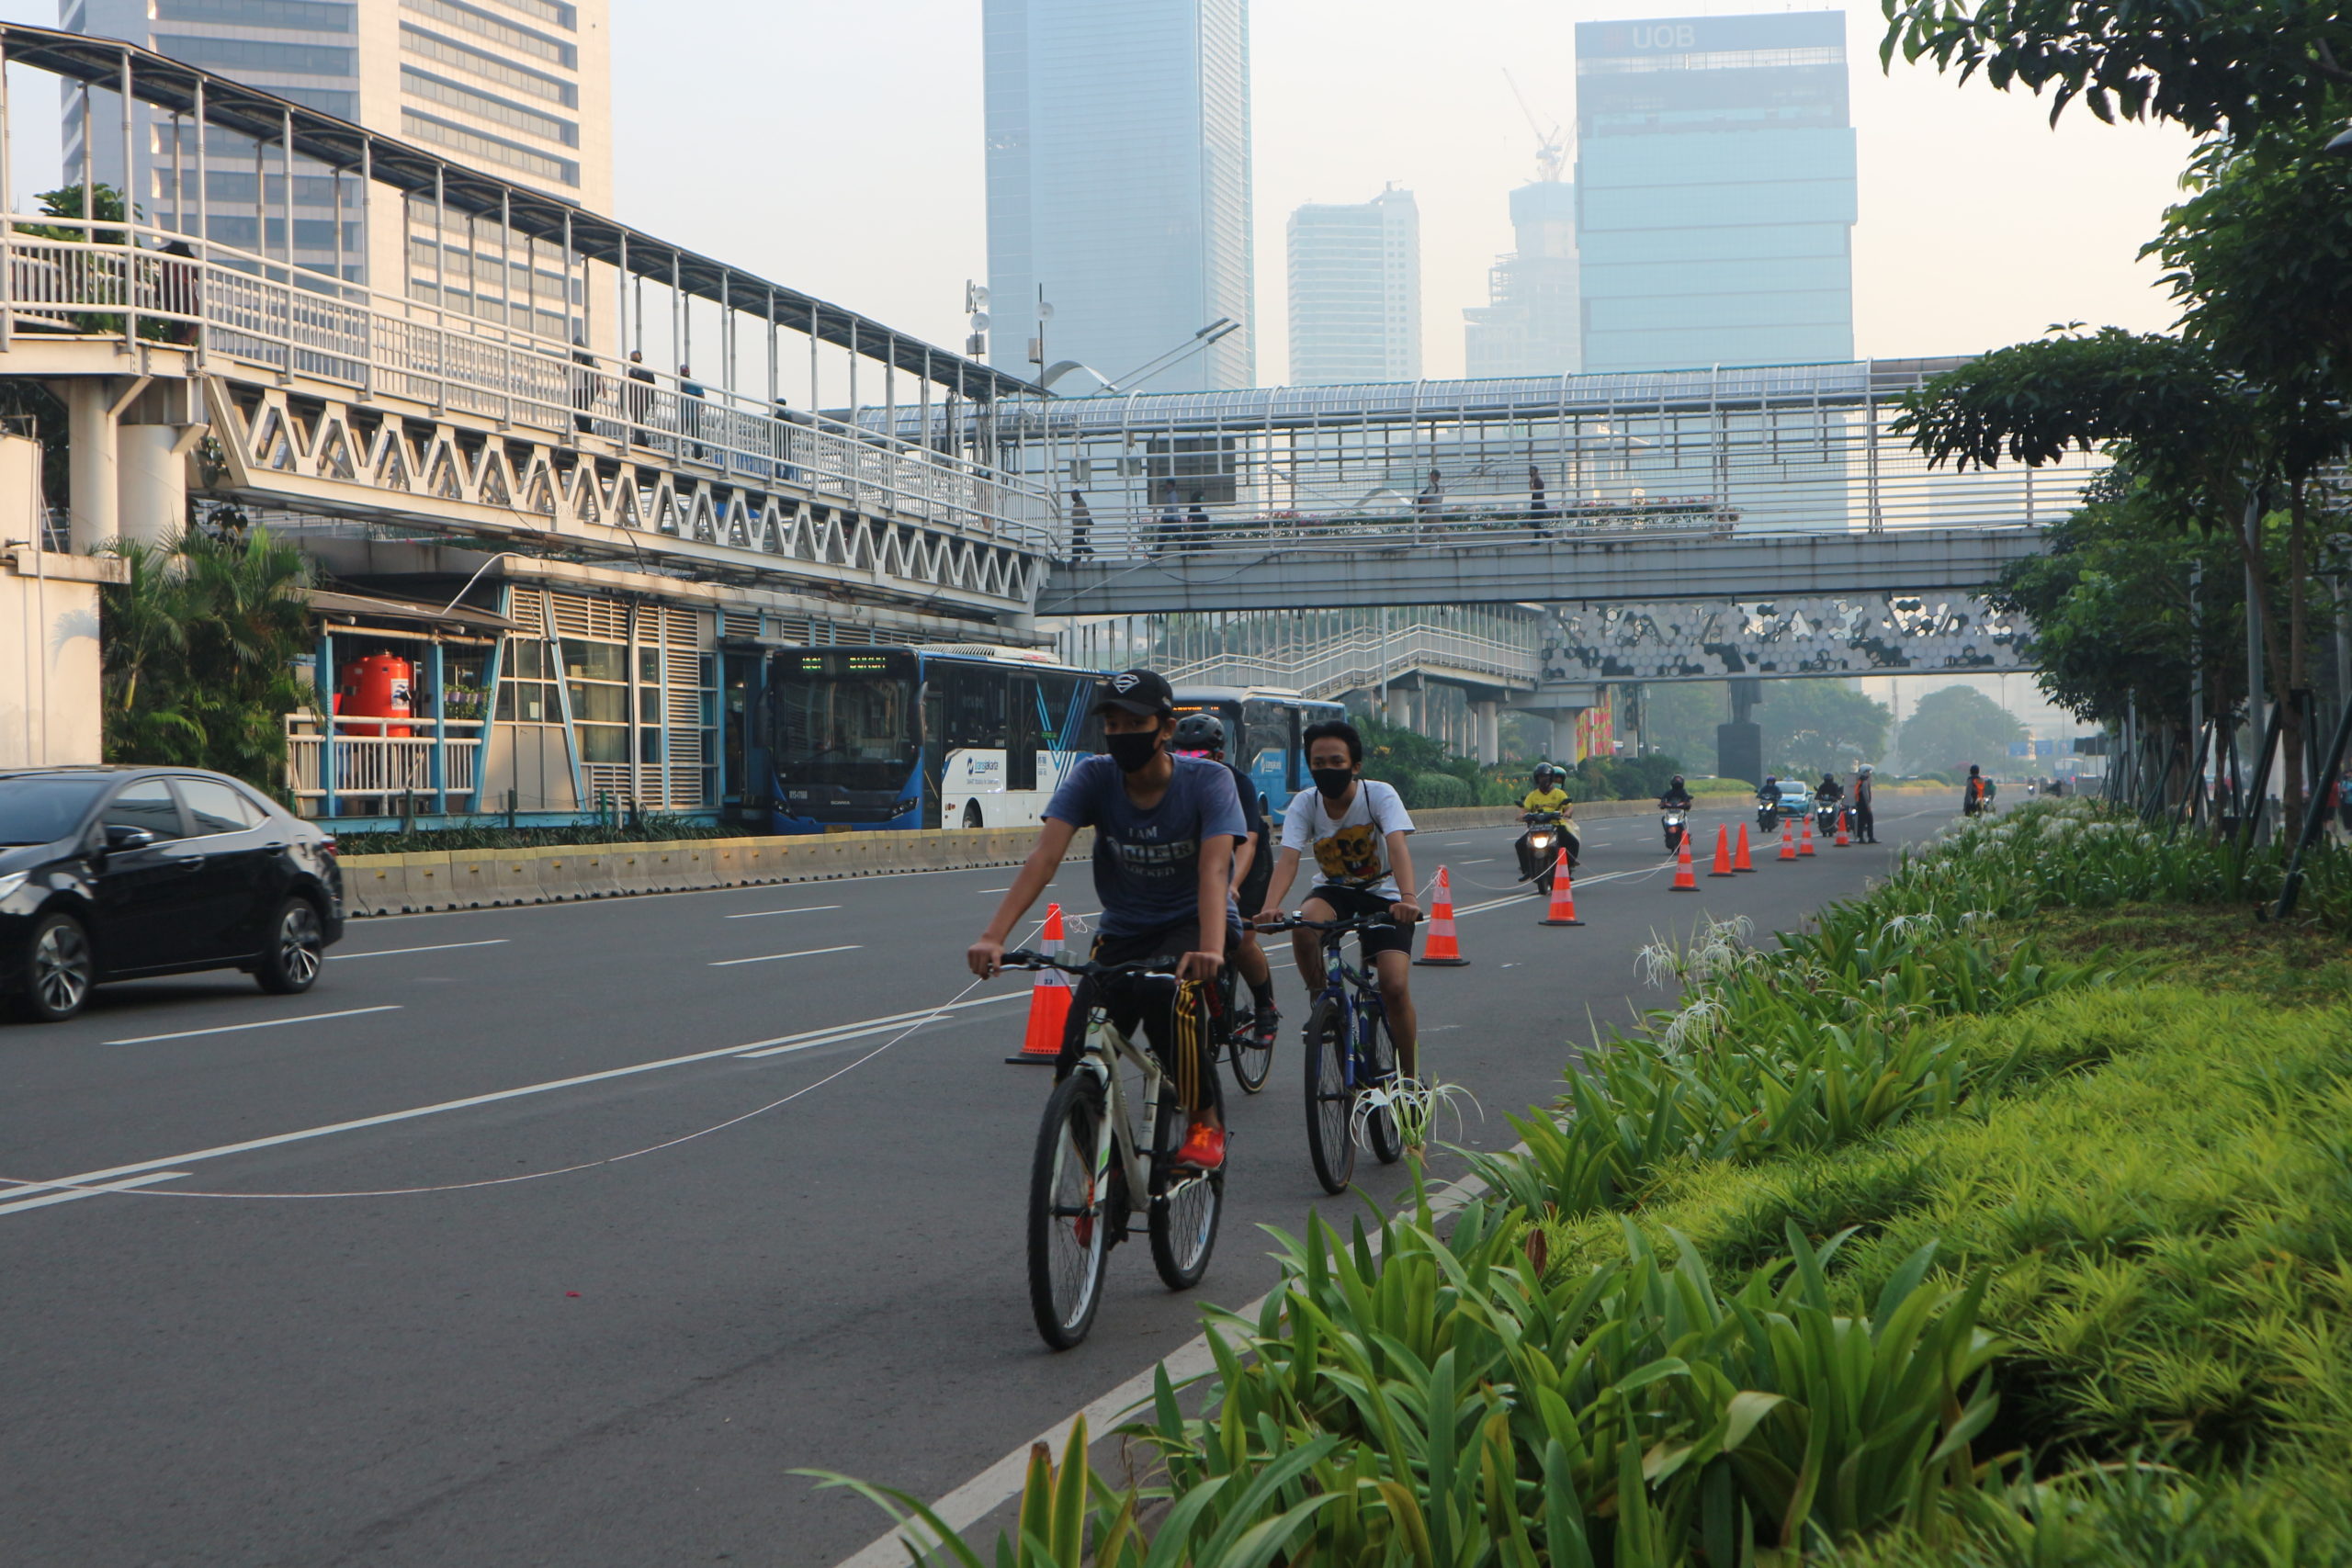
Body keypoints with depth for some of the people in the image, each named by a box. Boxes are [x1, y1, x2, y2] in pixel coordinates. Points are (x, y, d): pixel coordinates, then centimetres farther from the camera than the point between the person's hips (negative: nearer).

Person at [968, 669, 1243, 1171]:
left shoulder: (1208, 781, -16)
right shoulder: (1093, 777, -11)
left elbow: (1214, 868, -30)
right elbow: (1044, 856, -22)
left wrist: (1210, 949, -48)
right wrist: (993, 937, -35)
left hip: (1190, 923, -3)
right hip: (1121, 930, 3)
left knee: (1165, 991, -36)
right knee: (1078, 1068, -14)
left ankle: (1206, 1121, -13)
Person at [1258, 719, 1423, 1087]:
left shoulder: (1380, 795, -20)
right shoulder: (1304, 804, -14)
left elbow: (1397, 845, -35)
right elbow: (1288, 857, -26)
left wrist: (1407, 898, -53)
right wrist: (1270, 907, -46)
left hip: (1382, 895, -2)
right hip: (1333, 891, 2)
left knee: (1395, 987, -17)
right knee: (1304, 924, -34)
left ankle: (1410, 1075, 4)